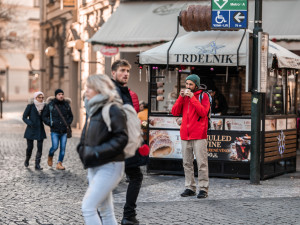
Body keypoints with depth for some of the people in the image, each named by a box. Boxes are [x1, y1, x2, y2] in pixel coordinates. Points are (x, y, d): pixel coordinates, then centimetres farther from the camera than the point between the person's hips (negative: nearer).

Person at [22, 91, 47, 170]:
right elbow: (24, 117, -4)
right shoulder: (30, 106, -6)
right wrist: (30, 123, -17)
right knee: (30, 147, 2)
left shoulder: (44, 106, 4)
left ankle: (37, 164, 0)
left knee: (40, 147, -5)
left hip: (40, 129, 3)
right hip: (31, 129, -3)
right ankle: (27, 160, 30)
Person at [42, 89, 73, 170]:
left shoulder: (66, 105, 7)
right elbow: (44, 117, 5)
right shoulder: (50, 105, -1)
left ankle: (59, 164, 9)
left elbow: (71, 116, 21)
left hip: (64, 131, 3)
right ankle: (50, 156, 23)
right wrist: (50, 123, -8)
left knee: (63, 148, 0)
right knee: (55, 147, -9)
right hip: (55, 131, -3)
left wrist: (68, 123, 5)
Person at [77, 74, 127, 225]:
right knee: (106, 211, 12)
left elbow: (121, 139, -19)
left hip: (109, 167, -9)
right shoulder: (93, 109, 14)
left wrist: (97, 152, -21)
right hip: (94, 167, 9)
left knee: (88, 207, -14)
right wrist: (82, 149, 5)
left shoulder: (113, 110, -12)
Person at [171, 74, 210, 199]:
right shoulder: (184, 96, 15)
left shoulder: (203, 96, 0)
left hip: (199, 135, -5)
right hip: (185, 135, 5)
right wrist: (181, 97, -4)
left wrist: (192, 97, -16)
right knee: (187, 163, 7)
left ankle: (203, 188, -1)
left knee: (202, 163, -5)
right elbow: (175, 112, 6)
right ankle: (190, 187, 13)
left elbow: (203, 112, -15)